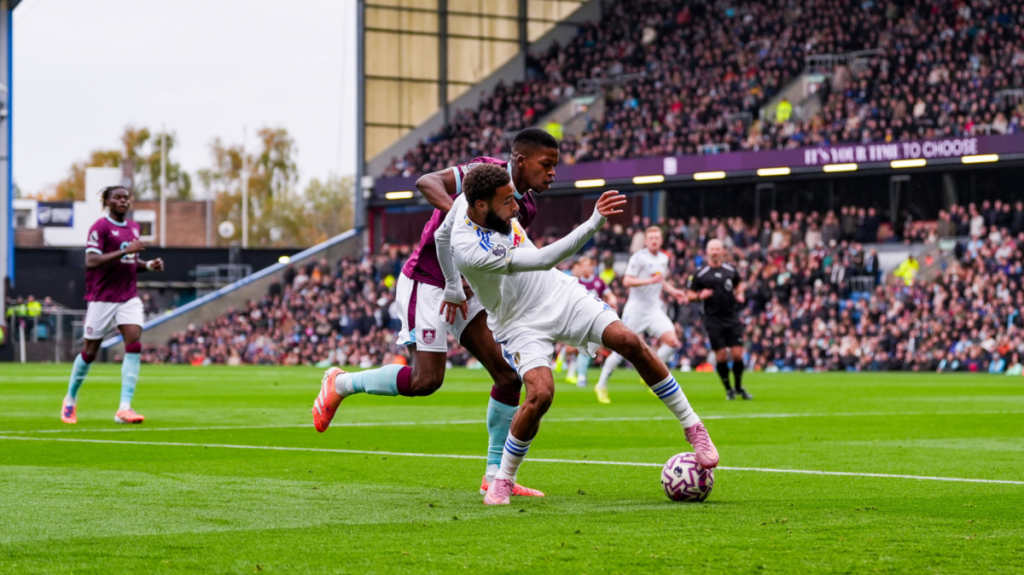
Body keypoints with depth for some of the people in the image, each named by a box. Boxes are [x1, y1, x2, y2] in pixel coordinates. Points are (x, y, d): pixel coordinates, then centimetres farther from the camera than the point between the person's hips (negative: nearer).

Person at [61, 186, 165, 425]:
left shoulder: (133, 227, 13)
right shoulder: (100, 227, -9)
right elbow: (91, 261, -21)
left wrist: (148, 265, 4)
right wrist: (125, 251, -26)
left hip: (129, 296, 5)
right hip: (102, 297, -5)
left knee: (134, 344, -13)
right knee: (90, 351, 4)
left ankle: (124, 408, -16)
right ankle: (70, 400, 28)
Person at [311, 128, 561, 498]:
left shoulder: (526, 207, 7)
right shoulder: (486, 172, -16)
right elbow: (427, 182, -29)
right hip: (427, 283, -8)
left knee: (509, 376, 0)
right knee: (426, 380, -14)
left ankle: (496, 474, 7)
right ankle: (341, 383, 9)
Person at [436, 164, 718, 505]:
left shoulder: (467, 201, -8)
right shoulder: (471, 250, -32)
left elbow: (442, 235, 14)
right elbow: (542, 260, -37)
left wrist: (453, 288, 28)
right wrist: (594, 222, -43)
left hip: (560, 293, 6)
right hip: (521, 323, -6)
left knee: (630, 342, -12)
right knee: (540, 394, -27)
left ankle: (693, 427, 2)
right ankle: (503, 480, -1)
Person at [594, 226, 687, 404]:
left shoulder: (664, 258, 11)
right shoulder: (638, 257, -11)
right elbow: (627, 281, -18)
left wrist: (673, 291, 12)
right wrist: (650, 280, -27)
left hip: (655, 309, 6)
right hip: (636, 309, -6)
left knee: (672, 341, -12)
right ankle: (602, 385, 10)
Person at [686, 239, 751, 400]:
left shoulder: (730, 270, 5)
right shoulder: (700, 274, -3)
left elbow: (739, 284, 24)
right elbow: (689, 294, 1)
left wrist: (739, 294, 4)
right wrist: (700, 296, -19)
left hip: (732, 317, 2)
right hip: (713, 319, -2)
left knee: (737, 353, -3)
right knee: (721, 355, -4)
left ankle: (739, 388, 16)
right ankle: (728, 390, 12)